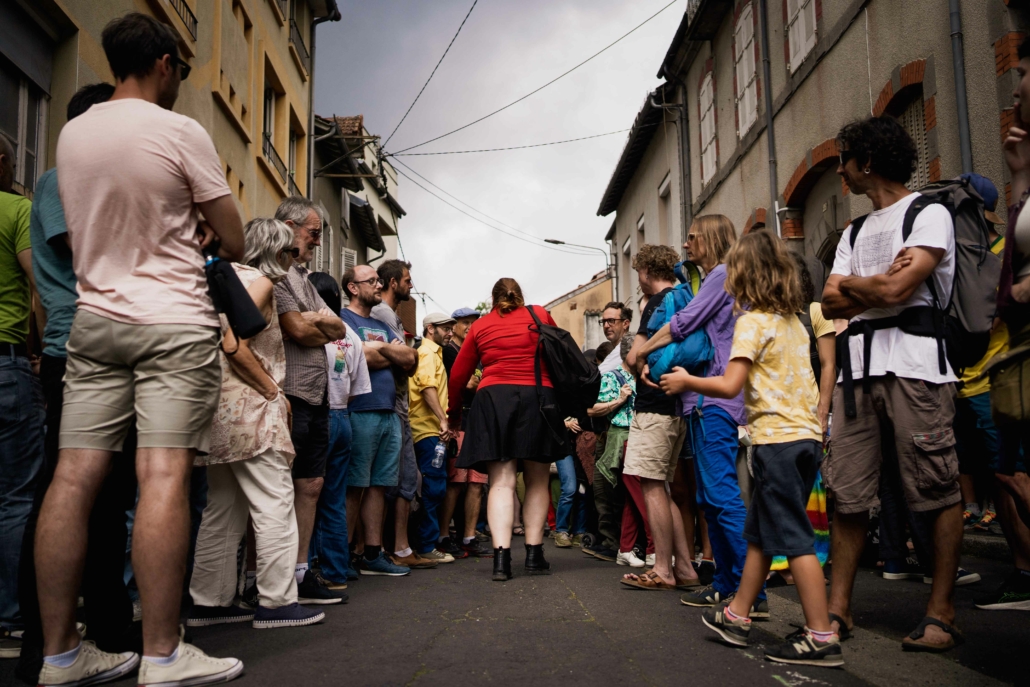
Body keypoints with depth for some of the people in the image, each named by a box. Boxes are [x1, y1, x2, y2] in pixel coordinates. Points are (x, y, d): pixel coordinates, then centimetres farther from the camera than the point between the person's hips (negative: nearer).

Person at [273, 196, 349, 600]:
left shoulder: (303, 277, 23)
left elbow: (338, 329, 16)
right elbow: (299, 331, -16)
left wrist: (319, 320, -6)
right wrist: (328, 325, 5)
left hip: (316, 396, 10)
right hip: (290, 395, -9)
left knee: (311, 484, 10)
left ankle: (299, 573, 17)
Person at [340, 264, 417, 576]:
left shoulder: (382, 326, 22)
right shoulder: (343, 319, -1)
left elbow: (411, 361, 12)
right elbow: (361, 358, -16)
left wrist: (382, 348, -4)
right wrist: (395, 353, 2)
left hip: (389, 414, 7)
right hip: (360, 413, -7)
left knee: (378, 485, 8)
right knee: (354, 487, -5)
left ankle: (373, 554, 12)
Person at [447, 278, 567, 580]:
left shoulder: (480, 326, 13)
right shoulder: (540, 316, 11)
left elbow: (458, 375, 14)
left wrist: (454, 412, 28)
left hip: (493, 400, 0)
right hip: (538, 399, 0)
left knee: (501, 482, -2)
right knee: (537, 481, 11)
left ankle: (501, 557, -13)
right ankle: (534, 555, 13)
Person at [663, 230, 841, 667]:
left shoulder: (752, 321, -10)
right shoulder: (794, 322, 15)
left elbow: (729, 385, -16)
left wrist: (687, 381, -1)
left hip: (778, 438, -9)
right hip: (806, 433, 9)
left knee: (794, 537, -5)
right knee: (759, 532, 16)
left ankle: (821, 638, -2)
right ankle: (736, 616, 26)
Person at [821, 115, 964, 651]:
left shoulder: (929, 214, 2)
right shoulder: (855, 233, 24)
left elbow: (894, 291, -13)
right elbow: (830, 304, 12)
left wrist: (849, 284, 5)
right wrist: (881, 281, -2)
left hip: (914, 364, -6)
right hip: (858, 368, 7)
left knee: (937, 492, -3)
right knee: (847, 492, 3)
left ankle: (941, 614, 7)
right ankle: (838, 609, 9)